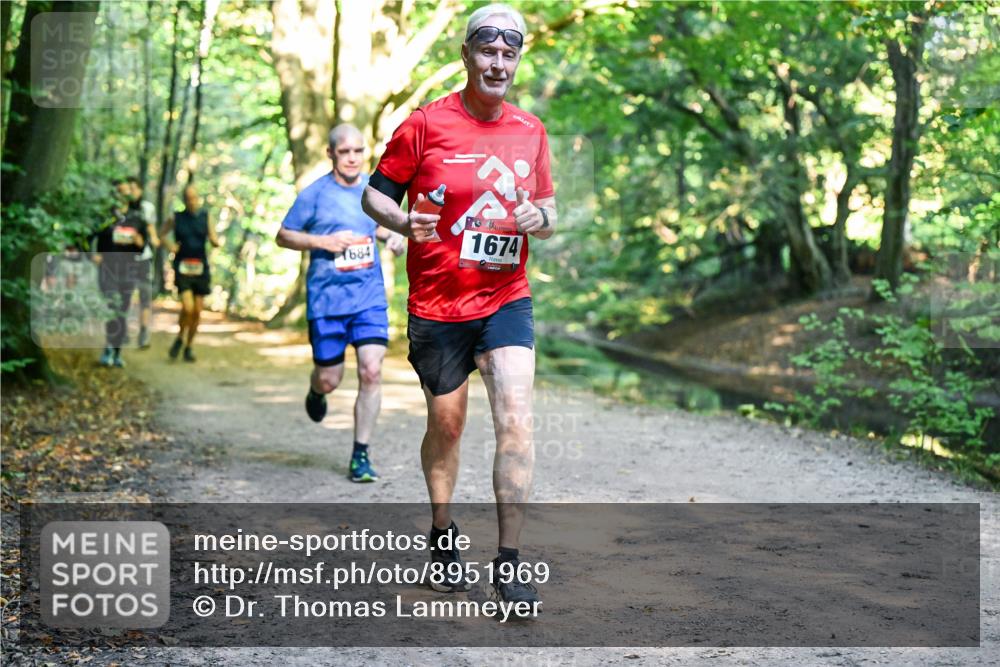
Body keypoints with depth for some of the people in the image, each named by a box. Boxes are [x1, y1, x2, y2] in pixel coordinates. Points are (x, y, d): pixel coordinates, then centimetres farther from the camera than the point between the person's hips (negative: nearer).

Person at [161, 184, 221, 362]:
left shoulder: (205, 217, 6)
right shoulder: (176, 218, 3)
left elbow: (214, 241, 5)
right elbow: (160, 235, 14)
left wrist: (216, 242, -18)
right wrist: (169, 246, -6)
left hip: (200, 268, 2)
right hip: (182, 267, -2)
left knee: (197, 312, 3)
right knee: (187, 307, -18)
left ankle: (189, 346, 21)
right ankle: (180, 338, 8)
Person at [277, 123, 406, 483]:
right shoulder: (315, 193, -5)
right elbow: (283, 236, 1)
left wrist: (392, 235, 3)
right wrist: (323, 241, -14)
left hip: (370, 296, 2)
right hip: (327, 300, -2)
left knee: (371, 372, -11)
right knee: (329, 379, 5)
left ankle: (361, 455, 0)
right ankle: (315, 392, 45)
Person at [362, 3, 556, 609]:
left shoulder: (531, 131, 6)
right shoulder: (426, 125, -5)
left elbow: (548, 211, 17)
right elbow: (376, 193, 2)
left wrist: (540, 218, -7)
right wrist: (405, 222, -19)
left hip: (506, 298, 2)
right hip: (437, 304, -2)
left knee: (516, 419, -13)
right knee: (446, 425, 12)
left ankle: (509, 561, -7)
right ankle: (443, 533, 36)